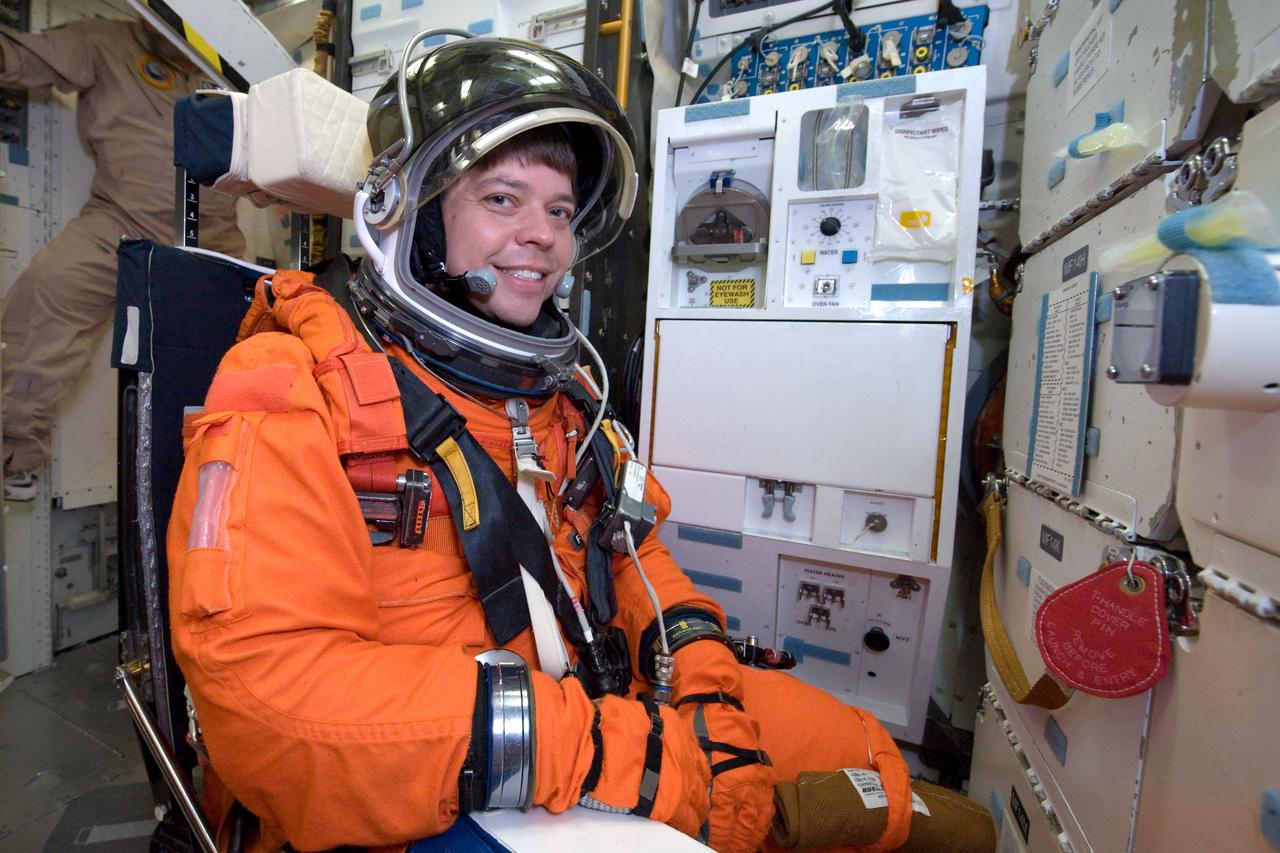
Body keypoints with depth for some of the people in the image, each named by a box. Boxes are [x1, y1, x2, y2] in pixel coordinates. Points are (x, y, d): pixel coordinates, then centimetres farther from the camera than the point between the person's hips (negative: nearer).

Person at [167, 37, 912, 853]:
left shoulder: (558, 389, 6)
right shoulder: (292, 390, -15)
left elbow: (633, 554, 9)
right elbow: (263, 680, -25)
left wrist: (705, 683, -7)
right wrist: (612, 752, -27)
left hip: (604, 708, 6)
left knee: (869, 764, 5)